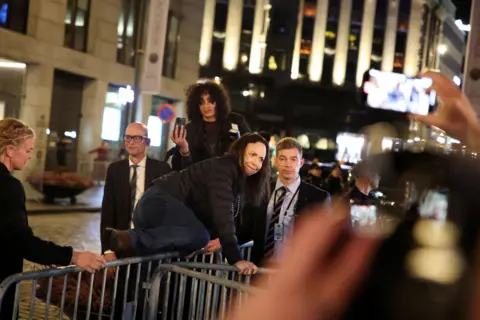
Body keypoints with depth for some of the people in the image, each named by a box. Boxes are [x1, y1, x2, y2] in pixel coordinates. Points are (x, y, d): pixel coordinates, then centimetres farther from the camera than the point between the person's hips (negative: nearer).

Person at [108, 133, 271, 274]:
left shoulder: (246, 184, 13)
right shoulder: (224, 167, -17)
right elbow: (222, 213, -29)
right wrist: (236, 258, -35)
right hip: (159, 202, -11)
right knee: (199, 235, -33)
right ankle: (130, 239, -33)